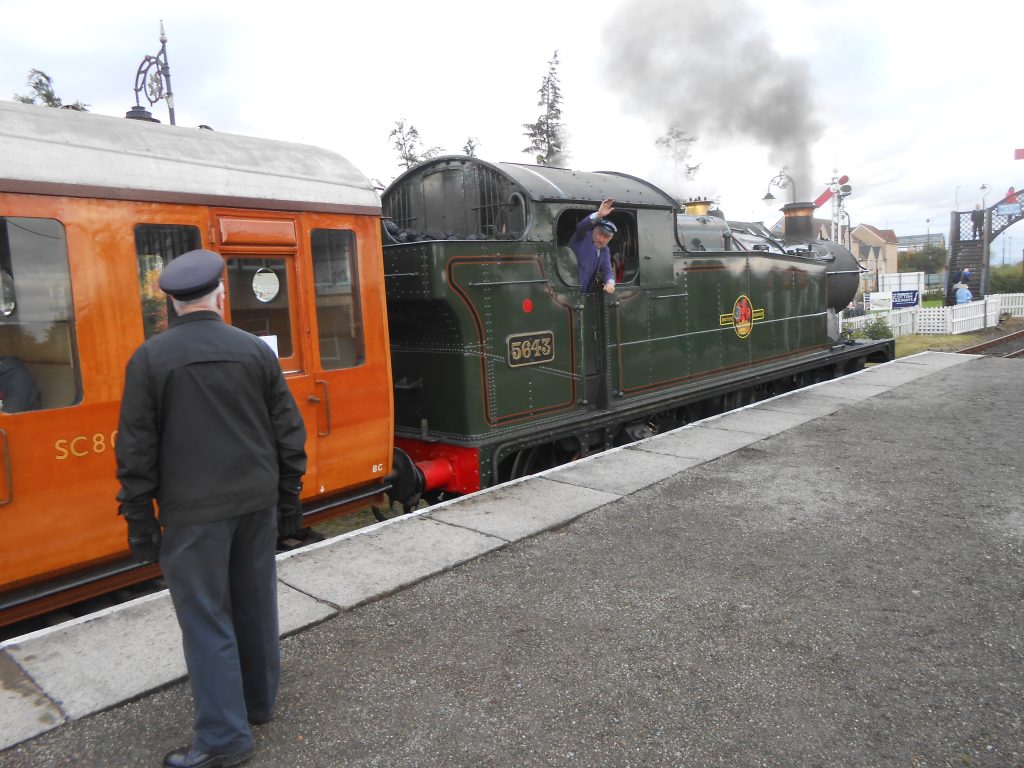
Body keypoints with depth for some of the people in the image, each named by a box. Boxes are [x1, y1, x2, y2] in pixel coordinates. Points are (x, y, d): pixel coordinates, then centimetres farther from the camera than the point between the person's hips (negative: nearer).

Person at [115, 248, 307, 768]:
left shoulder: (149, 359, -6)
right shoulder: (256, 350, 1)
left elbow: (137, 449, -7)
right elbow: (288, 433, 3)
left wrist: (139, 520, 1)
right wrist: (288, 499, 12)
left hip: (194, 511, -4)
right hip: (257, 502, 4)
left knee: (206, 617, 5)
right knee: (255, 606, 17)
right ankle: (257, 701, 33)